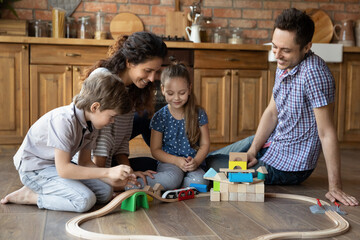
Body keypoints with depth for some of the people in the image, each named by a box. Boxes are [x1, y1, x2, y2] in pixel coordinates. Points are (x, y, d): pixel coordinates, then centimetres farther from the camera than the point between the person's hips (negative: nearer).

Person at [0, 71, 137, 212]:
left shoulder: (91, 124, -3)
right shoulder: (63, 120, -30)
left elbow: (85, 162, 3)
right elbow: (63, 169, -32)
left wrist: (112, 178, -14)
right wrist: (108, 172, -32)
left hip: (59, 165, 9)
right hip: (35, 169, -9)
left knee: (106, 193, -3)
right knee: (85, 200, -26)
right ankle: (29, 196, -8)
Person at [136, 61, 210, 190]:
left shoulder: (199, 114, 2)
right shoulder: (159, 117, -2)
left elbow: (205, 143, 5)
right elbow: (155, 150, 0)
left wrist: (196, 161, -16)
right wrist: (177, 160, -16)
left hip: (193, 164, 3)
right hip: (169, 162, -2)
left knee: (200, 181, -30)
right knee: (172, 178, -36)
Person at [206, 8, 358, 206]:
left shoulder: (313, 73, -30)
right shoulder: (285, 64, -3)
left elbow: (327, 133, -28)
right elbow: (272, 111, 4)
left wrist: (335, 187, -26)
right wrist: (252, 150, -5)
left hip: (289, 165, -8)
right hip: (271, 142, 8)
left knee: (215, 169, -6)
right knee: (209, 159, 14)